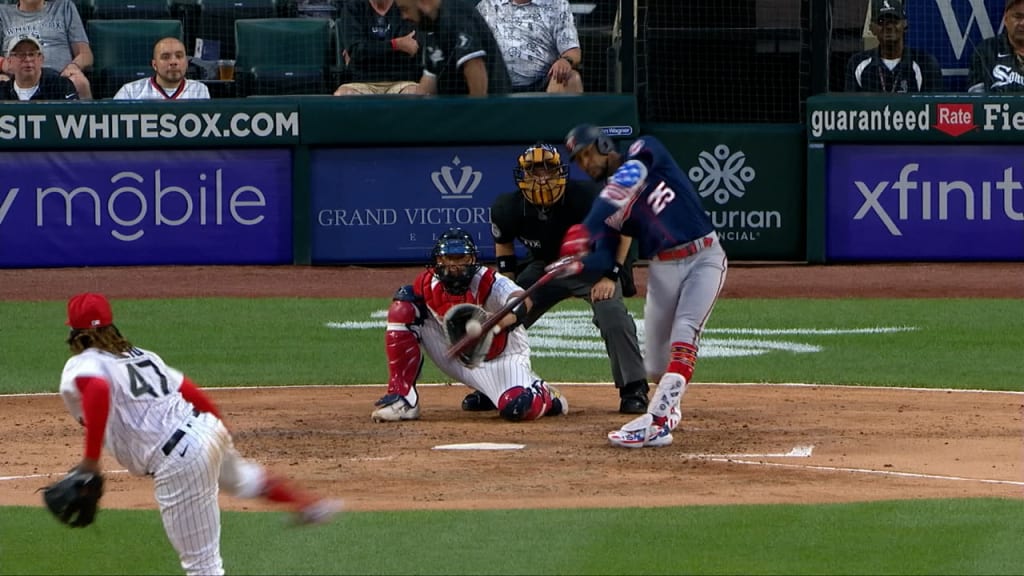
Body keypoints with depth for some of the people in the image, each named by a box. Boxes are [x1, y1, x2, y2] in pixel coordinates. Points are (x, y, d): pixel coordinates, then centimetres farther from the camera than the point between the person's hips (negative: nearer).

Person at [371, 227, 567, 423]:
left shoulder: (489, 283, -29)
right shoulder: (428, 284, -13)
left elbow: (522, 301, -52)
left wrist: (497, 324, -71)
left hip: (501, 358, -4)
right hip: (458, 358, 4)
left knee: (519, 408, -35)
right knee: (402, 311, -13)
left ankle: (545, 395, 9)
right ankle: (402, 400, -10)